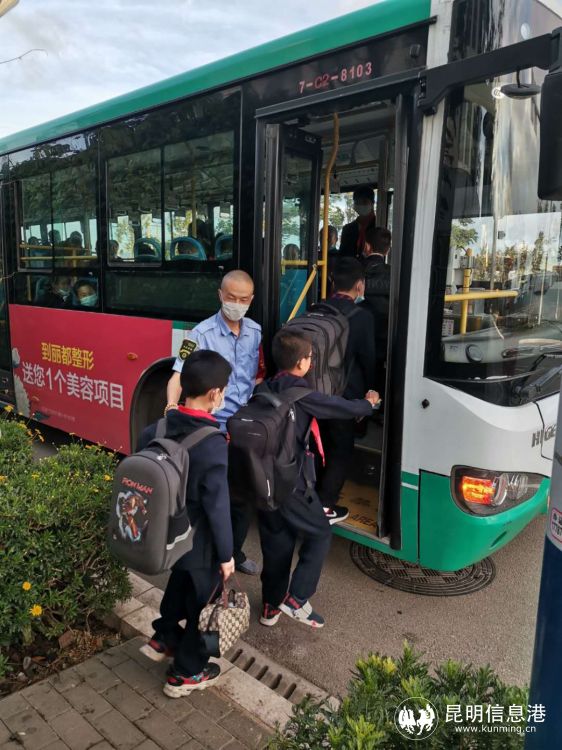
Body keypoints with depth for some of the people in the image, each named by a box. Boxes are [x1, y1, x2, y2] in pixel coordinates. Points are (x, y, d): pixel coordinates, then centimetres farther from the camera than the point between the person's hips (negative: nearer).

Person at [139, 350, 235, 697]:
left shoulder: (154, 431, -8)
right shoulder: (213, 444, -28)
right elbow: (217, 505, -24)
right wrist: (226, 554, -11)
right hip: (199, 541, -6)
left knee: (181, 580, 32)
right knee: (197, 602, 16)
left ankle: (164, 637, 47)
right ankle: (186, 673, 34)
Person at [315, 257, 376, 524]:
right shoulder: (362, 316, -14)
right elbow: (368, 360, -8)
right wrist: (371, 391, 8)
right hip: (345, 395, -5)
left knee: (319, 445, 19)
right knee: (341, 450, 8)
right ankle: (325, 506, 10)